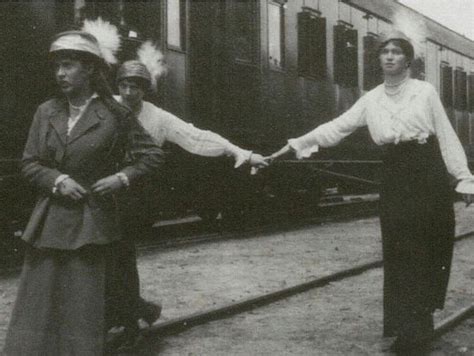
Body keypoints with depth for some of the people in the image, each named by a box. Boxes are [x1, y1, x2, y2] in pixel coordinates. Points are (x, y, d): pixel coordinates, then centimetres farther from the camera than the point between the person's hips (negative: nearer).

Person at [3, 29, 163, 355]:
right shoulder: (46, 113, 7)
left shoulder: (114, 116, -3)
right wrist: (57, 180, -10)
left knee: (87, 302, 3)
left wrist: (122, 178, -11)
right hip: (49, 224, 3)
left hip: (92, 222, -3)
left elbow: (153, 156, 3)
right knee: (40, 303, 6)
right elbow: (29, 163, 8)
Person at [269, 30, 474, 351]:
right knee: (399, 250, 2)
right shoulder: (372, 99, 8)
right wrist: (297, 144, 0)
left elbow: (446, 136, 0)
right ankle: (408, 325, 10)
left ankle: (416, 325, 9)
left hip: (428, 173, -3)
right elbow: (337, 127, 7)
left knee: (428, 247, -1)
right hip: (395, 177, 3)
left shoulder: (425, 91, 0)